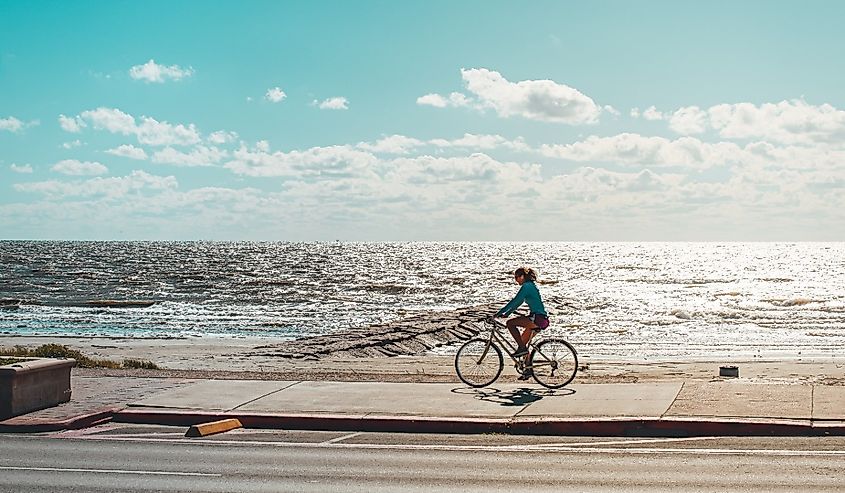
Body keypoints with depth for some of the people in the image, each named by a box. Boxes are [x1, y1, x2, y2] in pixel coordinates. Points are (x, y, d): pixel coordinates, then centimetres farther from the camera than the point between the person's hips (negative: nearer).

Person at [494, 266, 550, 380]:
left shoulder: (526, 286, -11)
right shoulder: (530, 286, 20)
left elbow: (514, 302, -15)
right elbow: (517, 303, 27)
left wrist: (499, 313, -12)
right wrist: (506, 314, 24)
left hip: (537, 318, -10)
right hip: (541, 319, 10)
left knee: (510, 323, -13)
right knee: (523, 342, 15)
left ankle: (522, 348, -9)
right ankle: (528, 369, 18)